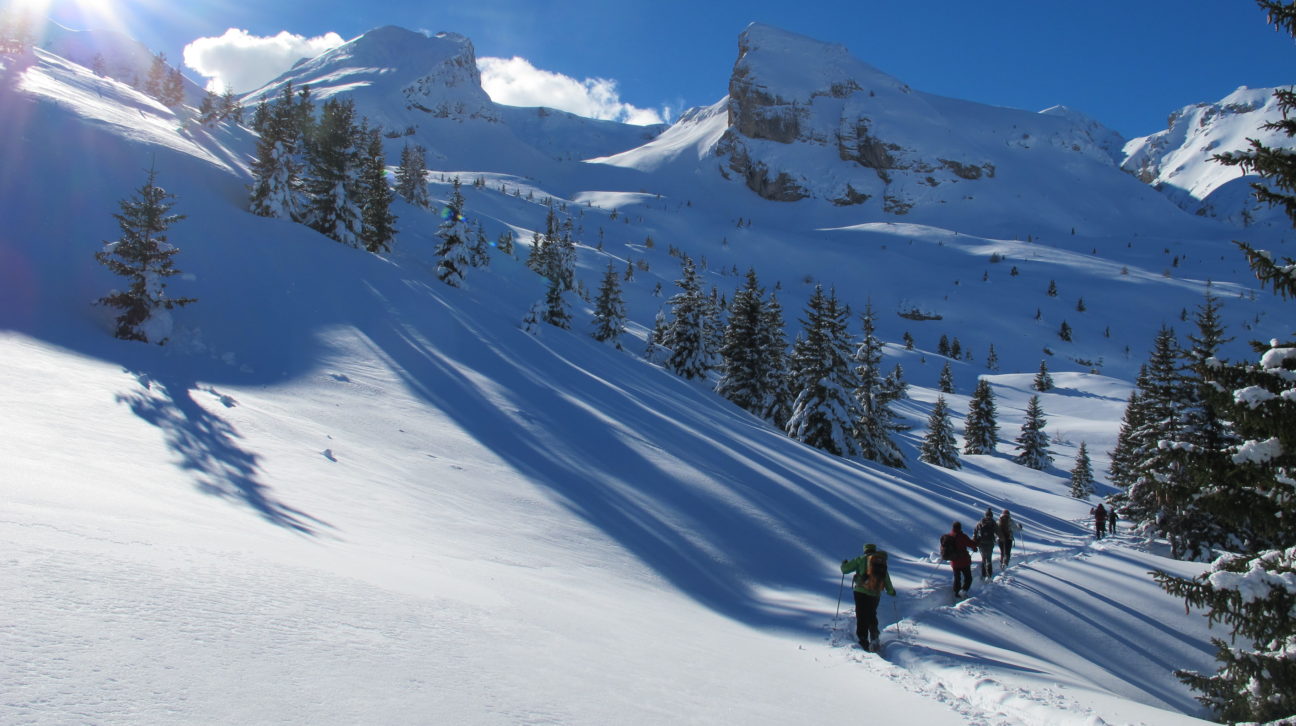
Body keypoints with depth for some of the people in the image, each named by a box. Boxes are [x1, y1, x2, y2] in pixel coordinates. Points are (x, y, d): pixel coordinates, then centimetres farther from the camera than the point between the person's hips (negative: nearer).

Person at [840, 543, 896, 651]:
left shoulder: (862, 559, 2)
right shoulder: (882, 563, 15)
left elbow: (845, 569, 1)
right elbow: (887, 580, 21)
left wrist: (844, 564, 24)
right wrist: (891, 591, 38)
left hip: (861, 592, -4)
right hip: (875, 594, 4)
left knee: (861, 617, -1)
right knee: (872, 617, 21)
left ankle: (863, 641, -8)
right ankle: (874, 638, 6)